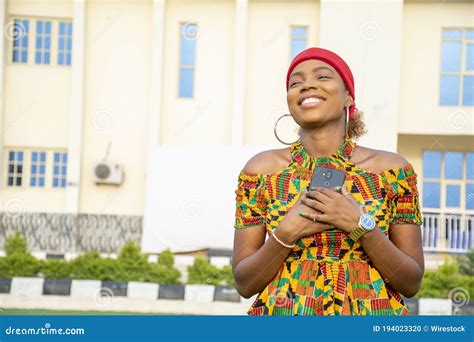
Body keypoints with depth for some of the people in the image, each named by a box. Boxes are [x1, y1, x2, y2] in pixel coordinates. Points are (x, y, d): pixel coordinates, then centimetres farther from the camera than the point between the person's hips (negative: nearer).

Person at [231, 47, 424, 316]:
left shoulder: (392, 169, -1)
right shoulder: (261, 169, 0)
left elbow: (412, 283, -2)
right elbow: (244, 284, 0)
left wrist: (361, 225, -14)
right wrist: (287, 232, -14)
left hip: (371, 312, 0)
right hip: (283, 310, 0)